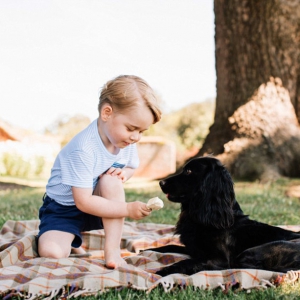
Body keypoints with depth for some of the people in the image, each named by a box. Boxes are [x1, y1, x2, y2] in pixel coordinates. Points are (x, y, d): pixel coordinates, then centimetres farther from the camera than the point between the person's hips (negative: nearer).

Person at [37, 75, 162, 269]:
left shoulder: (127, 141, -10)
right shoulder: (83, 149, -31)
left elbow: (131, 167, 10)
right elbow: (83, 202, -30)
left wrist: (124, 174, -15)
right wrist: (128, 209, -31)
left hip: (98, 206, 5)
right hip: (64, 209, -4)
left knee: (112, 179, -28)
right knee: (51, 252, -28)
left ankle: (112, 249, -21)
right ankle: (72, 241, 9)